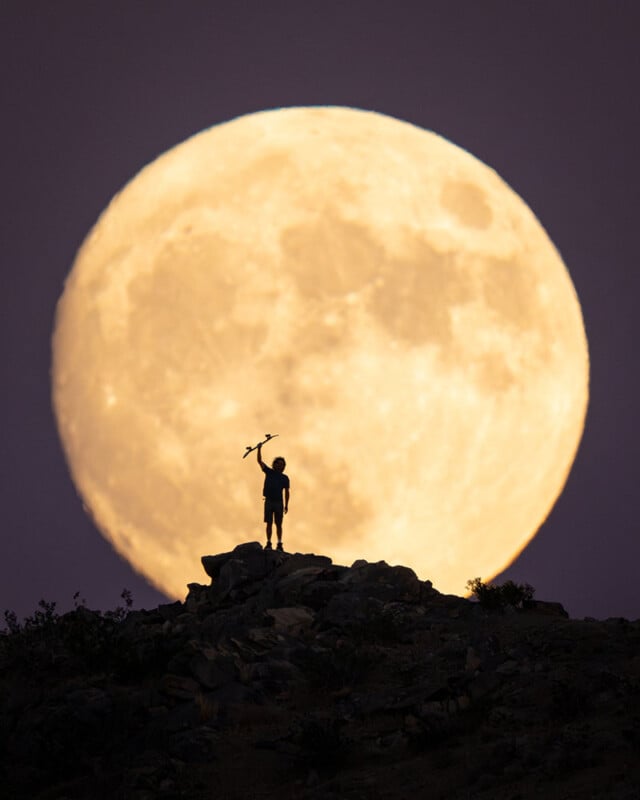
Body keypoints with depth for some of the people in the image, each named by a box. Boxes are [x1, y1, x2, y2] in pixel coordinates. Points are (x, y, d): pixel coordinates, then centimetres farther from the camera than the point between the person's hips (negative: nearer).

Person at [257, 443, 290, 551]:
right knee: (269, 523, 0)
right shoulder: (269, 472, 10)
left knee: (278, 524, -1)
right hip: (269, 501, 0)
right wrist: (259, 449, -6)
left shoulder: (285, 478, 10)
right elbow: (260, 461, 5)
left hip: (279, 502, 0)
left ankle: (279, 544, -1)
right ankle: (268, 543, 0)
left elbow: (286, 492, 9)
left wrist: (286, 505, 1)